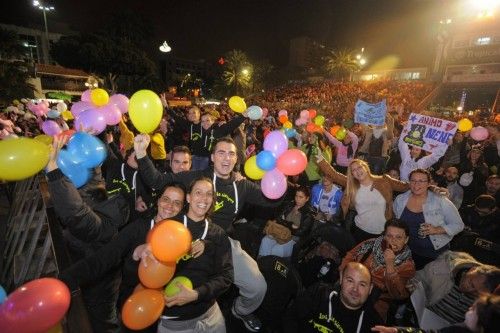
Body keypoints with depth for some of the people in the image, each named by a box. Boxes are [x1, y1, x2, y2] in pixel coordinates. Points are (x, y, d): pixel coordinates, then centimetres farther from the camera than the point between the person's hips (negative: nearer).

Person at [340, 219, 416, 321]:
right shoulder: (371, 244, 3)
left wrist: (390, 265, -25)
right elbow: (351, 255, 14)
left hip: (377, 300, -3)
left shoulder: (407, 265, -4)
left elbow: (397, 295, -15)